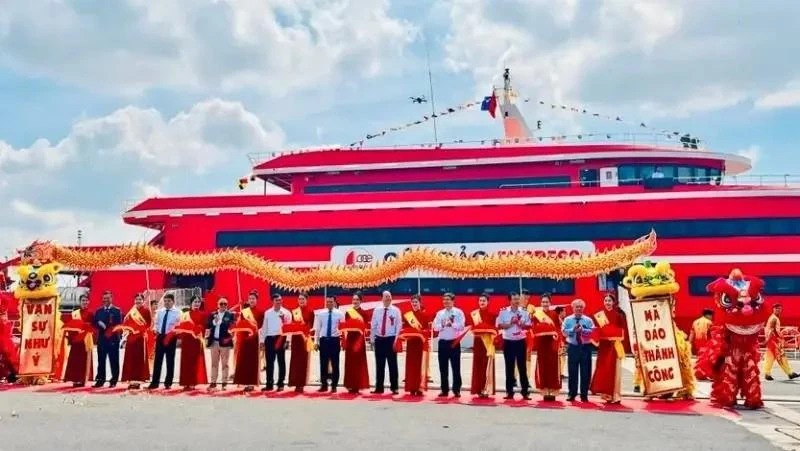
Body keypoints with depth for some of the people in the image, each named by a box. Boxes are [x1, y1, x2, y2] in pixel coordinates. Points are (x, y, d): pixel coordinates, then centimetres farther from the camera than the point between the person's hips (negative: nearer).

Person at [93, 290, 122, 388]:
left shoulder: (117, 311, 3)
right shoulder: (98, 311, 14)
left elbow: (119, 324, -5)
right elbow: (95, 323, 7)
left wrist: (111, 330, -17)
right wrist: (100, 324, -12)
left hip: (113, 339, -3)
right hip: (101, 339, 3)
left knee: (114, 361, -1)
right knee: (101, 361, 5)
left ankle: (114, 381, 3)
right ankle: (100, 380, 10)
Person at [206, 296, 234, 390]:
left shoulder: (230, 315, 1)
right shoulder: (212, 315, 12)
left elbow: (232, 326, -5)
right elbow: (208, 326, 4)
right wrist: (214, 322, -13)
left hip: (225, 342, -4)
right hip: (214, 342, 4)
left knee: (225, 364, 1)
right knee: (214, 363, 10)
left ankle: (224, 383, 7)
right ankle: (213, 382, 16)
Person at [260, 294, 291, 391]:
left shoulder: (286, 312, 0)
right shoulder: (267, 313, 9)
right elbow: (264, 327, 11)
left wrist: (287, 340, -13)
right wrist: (262, 340, 7)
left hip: (281, 338, -2)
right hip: (269, 338, 3)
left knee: (281, 361, 3)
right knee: (269, 362, 5)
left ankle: (280, 384, 9)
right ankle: (269, 384, 11)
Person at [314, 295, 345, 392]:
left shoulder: (339, 314, 0)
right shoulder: (320, 314, 5)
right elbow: (317, 329, 7)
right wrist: (316, 342, 3)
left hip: (335, 340, -2)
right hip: (324, 340, 2)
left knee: (335, 364, 3)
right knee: (323, 363, 6)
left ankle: (334, 386, 10)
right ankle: (324, 385, 15)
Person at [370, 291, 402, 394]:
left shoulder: (396, 310, -1)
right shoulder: (376, 310, 6)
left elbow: (398, 326, -3)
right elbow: (373, 325, 8)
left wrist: (396, 340, -9)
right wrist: (372, 339, 3)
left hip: (391, 339, -3)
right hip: (379, 339, 3)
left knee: (392, 364, 1)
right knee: (379, 364, 7)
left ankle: (394, 387, 7)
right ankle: (379, 387, 14)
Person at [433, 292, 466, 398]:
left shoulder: (458, 312, 1)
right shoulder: (440, 313, 11)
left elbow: (461, 326, -10)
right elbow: (435, 327, 2)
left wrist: (451, 324, -19)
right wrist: (442, 325, -16)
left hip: (454, 342, -3)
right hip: (443, 342, 4)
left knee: (456, 367, -1)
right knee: (443, 367, 6)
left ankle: (456, 390, 4)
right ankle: (444, 390, 13)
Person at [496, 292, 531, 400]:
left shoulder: (524, 312, 2)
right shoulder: (503, 312, -2)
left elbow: (528, 326, 2)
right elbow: (499, 326, -4)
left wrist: (521, 324, -14)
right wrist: (510, 323, -14)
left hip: (520, 341, 1)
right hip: (508, 342, 0)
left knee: (522, 367, 3)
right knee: (509, 367, 5)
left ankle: (525, 391, 7)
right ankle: (509, 392, 12)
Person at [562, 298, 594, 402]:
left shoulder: (588, 320, 3)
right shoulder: (567, 320, 4)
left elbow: (593, 332, -9)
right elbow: (564, 332, -6)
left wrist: (582, 330, -20)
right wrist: (573, 329, -19)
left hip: (585, 348, 0)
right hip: (573, 347, 0)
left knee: (585, 372, 3)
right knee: (572, 371, 4)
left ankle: (584, 395, 11)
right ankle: (571, 394, 13)